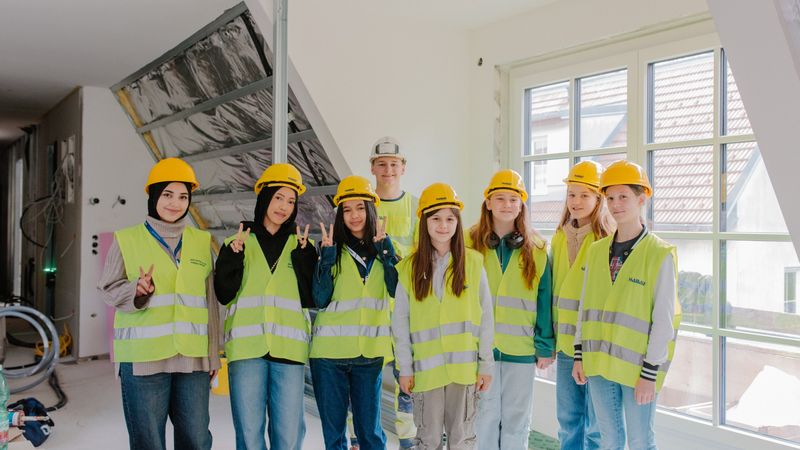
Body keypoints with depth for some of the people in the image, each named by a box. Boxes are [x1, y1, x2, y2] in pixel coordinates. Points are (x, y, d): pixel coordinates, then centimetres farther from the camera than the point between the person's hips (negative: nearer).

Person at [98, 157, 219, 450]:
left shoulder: (202, 241, 9)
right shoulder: (128, 239, 2)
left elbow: (209, 303, 10)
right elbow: (109, 289, 4)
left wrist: (212, 355, 8)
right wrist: (136, 290, -18)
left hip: (192, 358, 2)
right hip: (142, 358, -2)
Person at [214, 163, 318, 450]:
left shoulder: (301, 245, 13)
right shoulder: (238, 242, 11)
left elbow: (311, 299, 3)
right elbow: (224, 295, 1)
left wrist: (305, 257, -7)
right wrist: (233, 255, -10)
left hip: (288, 348, 1)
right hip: (246, 347, 0)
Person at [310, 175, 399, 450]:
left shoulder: (382, 249, 7)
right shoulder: (333, 249, 1)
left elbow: (397, 289, -9)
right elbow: (320, 299, -8)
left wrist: (385, 247, -13)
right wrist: (327, 255, -15)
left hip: (369, 354, 1)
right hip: (329, 353, -1)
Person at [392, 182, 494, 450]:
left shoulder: (473, 262, -1)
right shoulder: (410, 267, 0)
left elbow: (486, 317, 0)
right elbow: (400, 322, 2)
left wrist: (486, 364, -1)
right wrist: (405, 367, 0)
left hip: (464, 366, 0)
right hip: (426, 368, 0)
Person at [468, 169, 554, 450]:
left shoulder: (536, 250, 2)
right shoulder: (471, 244, -1)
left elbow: (544, 301, 1)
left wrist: (545, 347, -1)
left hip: (522, 349, 1)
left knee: (517, 419, 13)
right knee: (485, 416, 11)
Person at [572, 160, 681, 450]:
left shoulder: (660, 254, -9)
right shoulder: (597, 250, 5)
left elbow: (664, 320, -11)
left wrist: (650, 373, -12)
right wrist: (580, 356, 9)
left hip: (638, 367, -4)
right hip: (599, 363, 4)